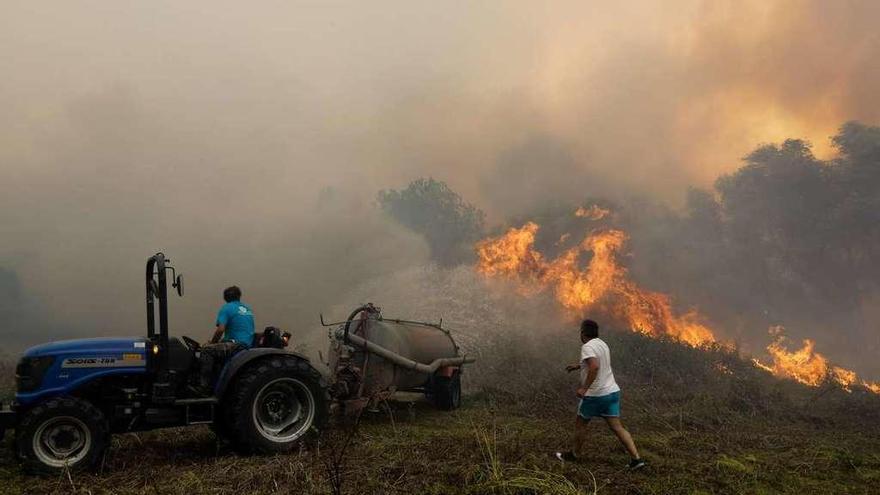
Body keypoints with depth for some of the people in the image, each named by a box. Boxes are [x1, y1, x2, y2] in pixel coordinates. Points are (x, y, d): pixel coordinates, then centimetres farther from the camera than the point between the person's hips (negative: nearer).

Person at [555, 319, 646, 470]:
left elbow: (595, 367, -32)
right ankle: (636, 458, -2)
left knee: (580, 424, 12)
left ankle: (575, 455, 26)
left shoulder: (587, 347, -16)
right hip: (612, 391, 8)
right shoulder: (602, 344, 12)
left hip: (595, 395, -8)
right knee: (617, 427, 6)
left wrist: (584, 387, -30)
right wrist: (578, 365, 37)